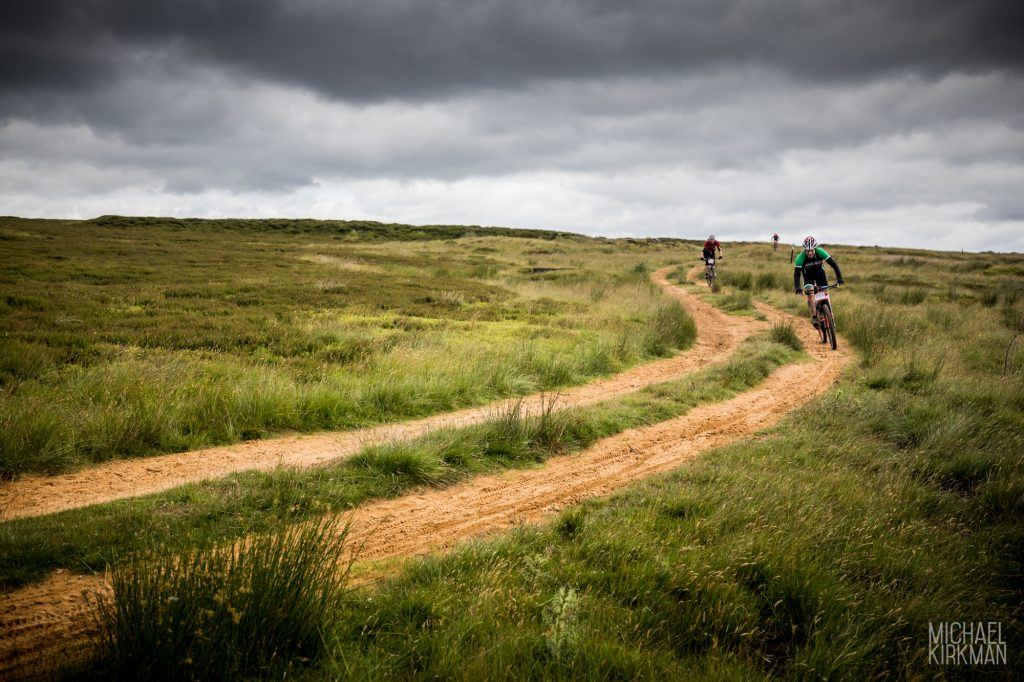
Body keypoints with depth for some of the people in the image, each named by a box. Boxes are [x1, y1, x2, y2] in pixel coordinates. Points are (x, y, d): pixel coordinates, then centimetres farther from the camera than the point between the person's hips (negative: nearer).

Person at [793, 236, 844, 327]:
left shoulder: (820, 252, -33)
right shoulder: (800, 257, -34)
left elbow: (833, 264, -31)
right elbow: (797, 274, -36)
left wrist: (839, 278, -40)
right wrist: (797, 287, -50)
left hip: (820, 273, 1)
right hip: (808, 275, -1)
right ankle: (814, 316, -9)